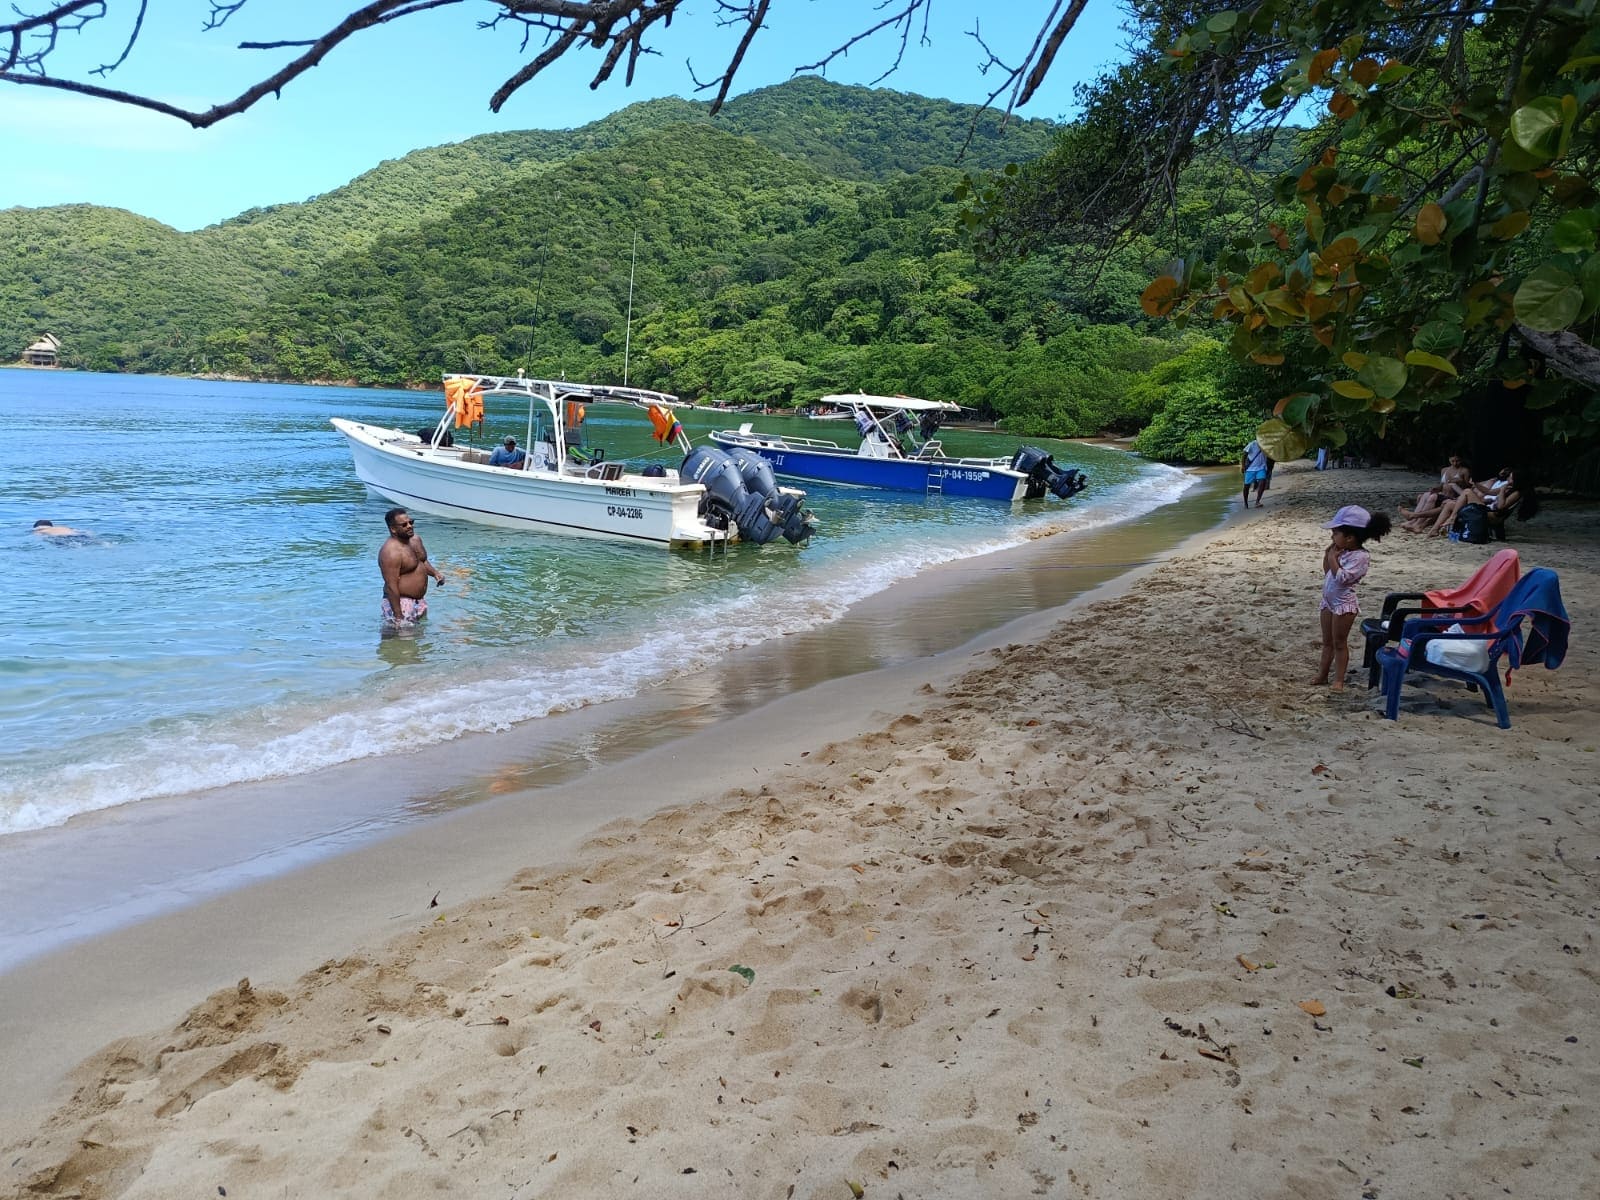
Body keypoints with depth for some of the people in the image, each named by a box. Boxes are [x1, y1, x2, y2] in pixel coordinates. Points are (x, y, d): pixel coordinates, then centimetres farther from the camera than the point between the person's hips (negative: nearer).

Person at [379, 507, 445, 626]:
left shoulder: (416, 540, 6)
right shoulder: (391, 552, -23)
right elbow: (391, 586, -25)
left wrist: (434, 572, 2)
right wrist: (398, 617, -27)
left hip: (419, 601, 10)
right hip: (400, 603, -10)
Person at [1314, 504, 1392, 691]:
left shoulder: (1360, 556, -20)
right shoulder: (1342, 551, 5)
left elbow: (1342, 577, -28)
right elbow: (1327, 572, 14)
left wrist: (1333, 558, -19)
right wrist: (1328, 554, 2)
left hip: (1344, 603, -8)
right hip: (1328, 600, 8)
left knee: (1339, 643, -1)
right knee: (1327, 642, 16)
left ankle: (1338, 680, 7)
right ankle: (1322, 675, 25)